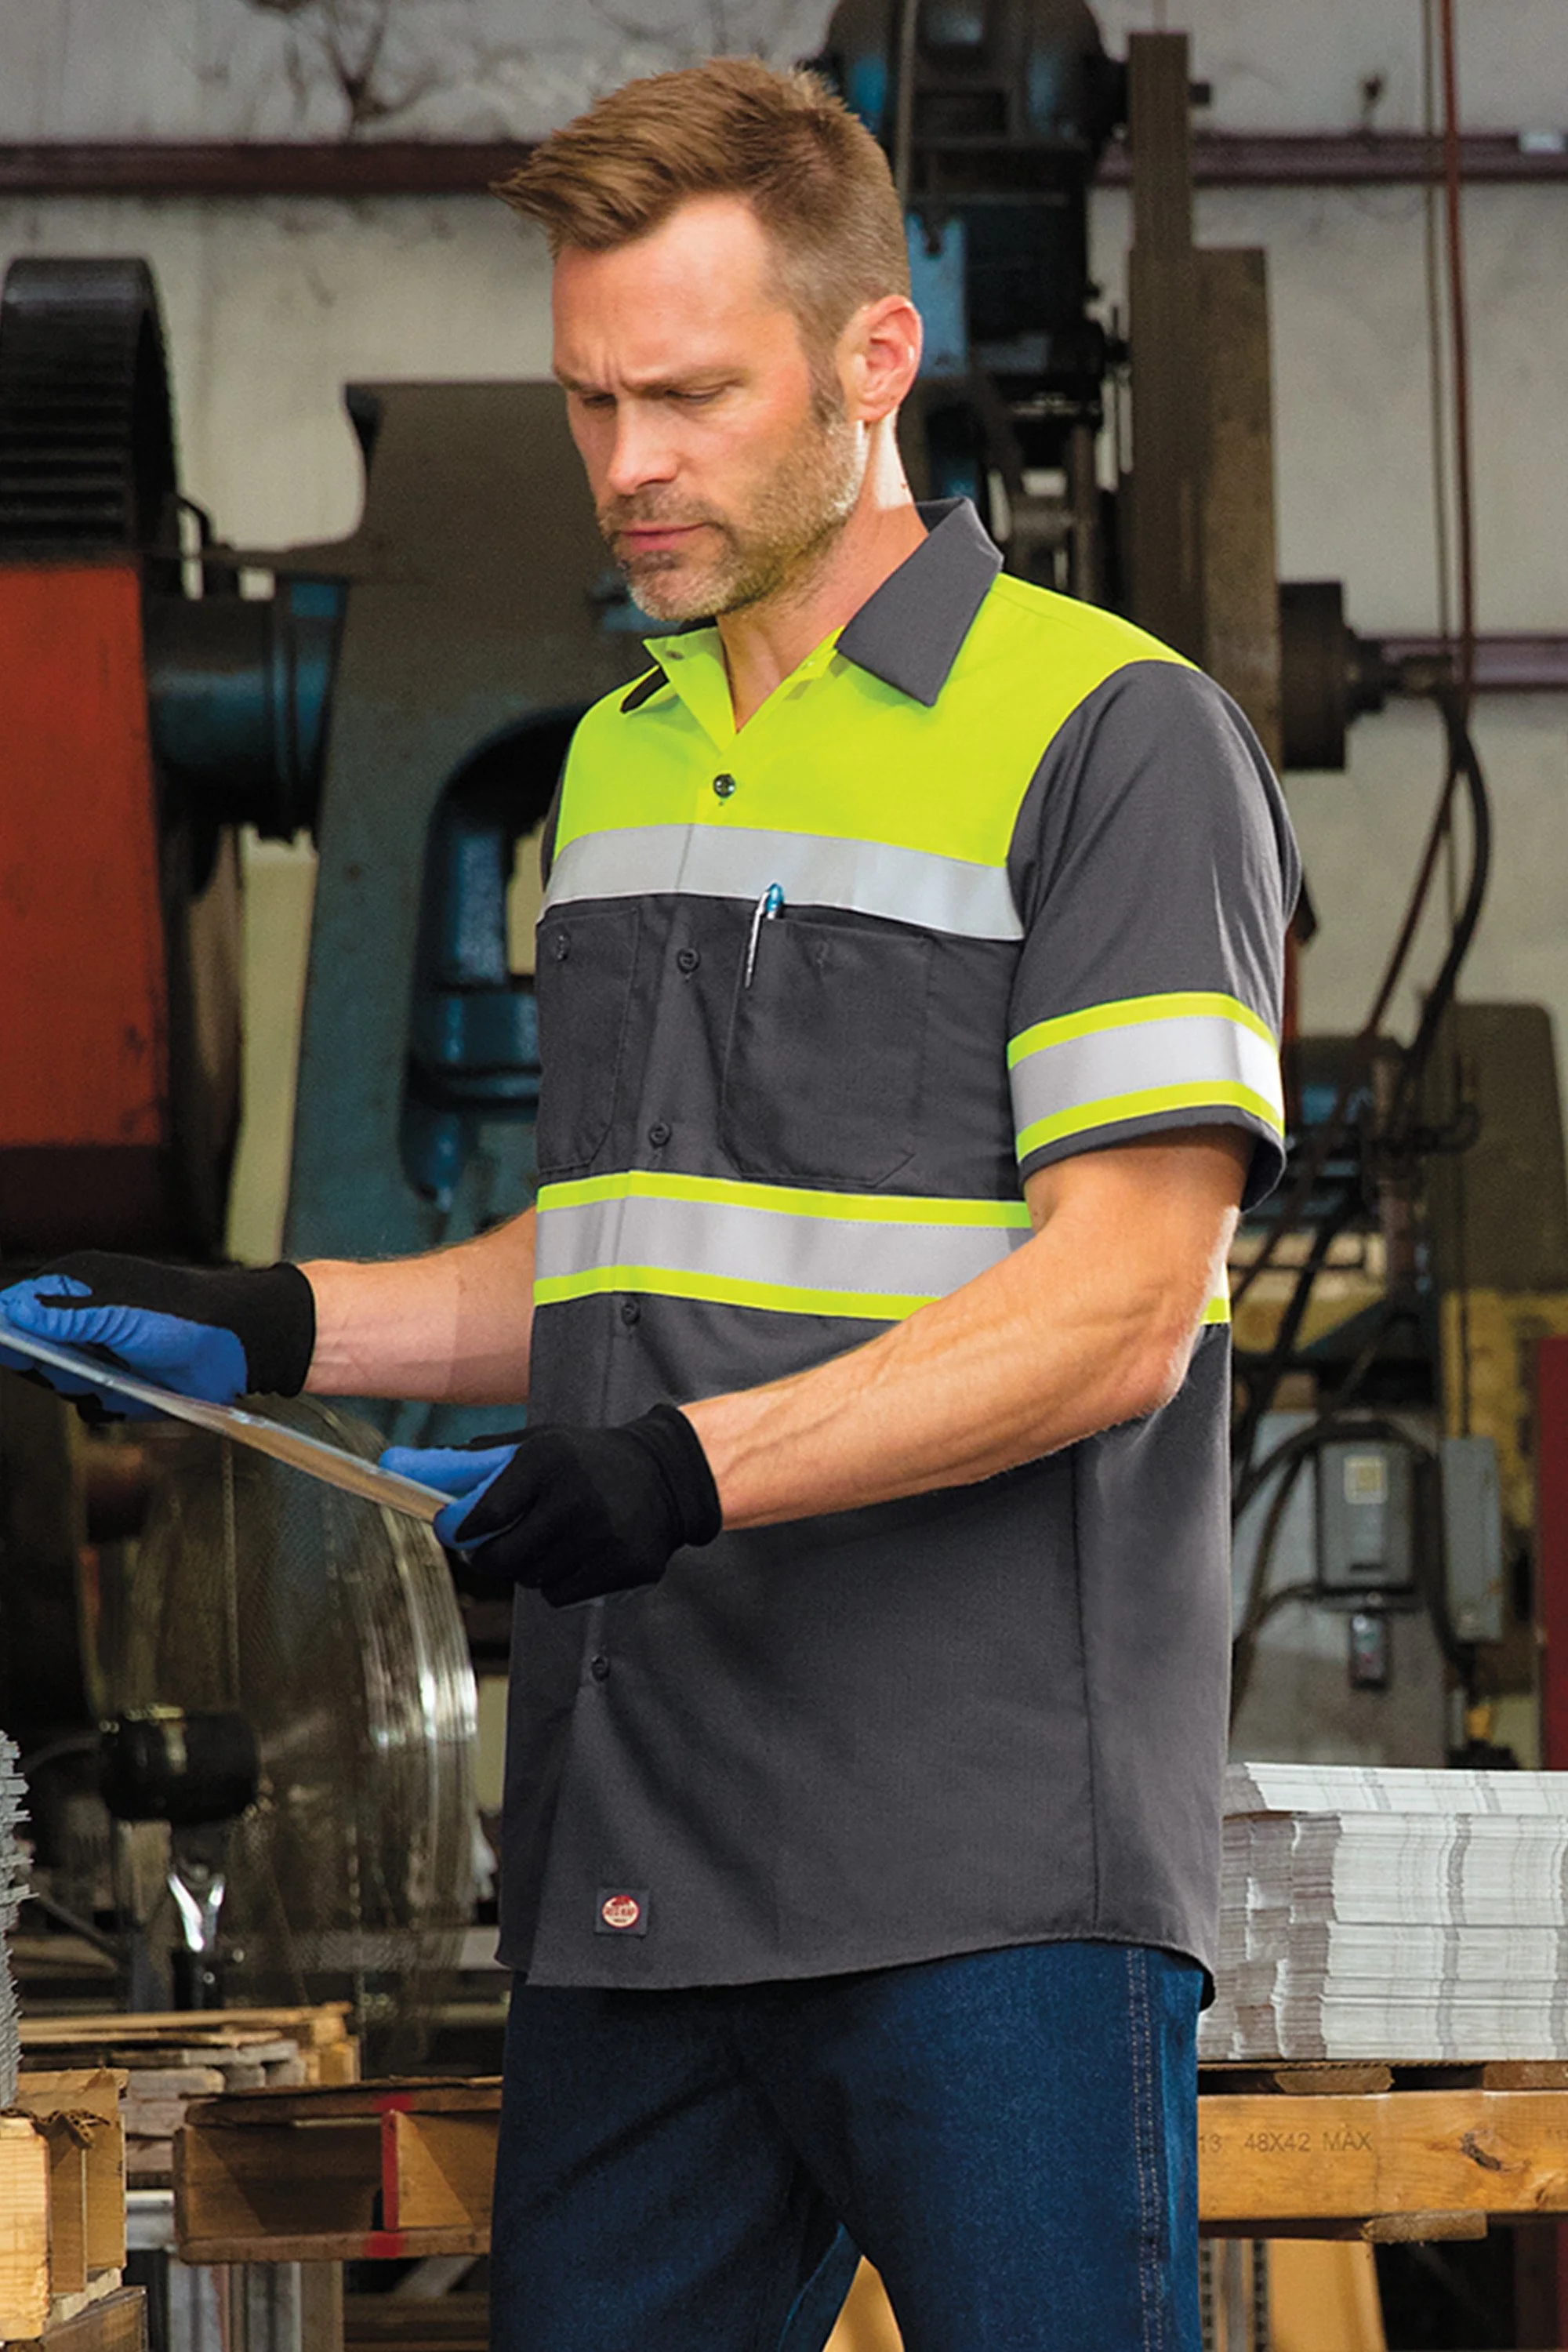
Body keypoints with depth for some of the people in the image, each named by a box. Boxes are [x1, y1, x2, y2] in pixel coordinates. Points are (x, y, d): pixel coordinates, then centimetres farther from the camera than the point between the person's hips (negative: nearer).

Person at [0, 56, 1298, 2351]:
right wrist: (276, 1326, 15)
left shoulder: (1114, 737, -4)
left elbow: (1117, 1306, -12)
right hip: (635, 1860, 7)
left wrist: (700, 1466, -22)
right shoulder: (618, 760, 20)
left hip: (991, 1874, -7)